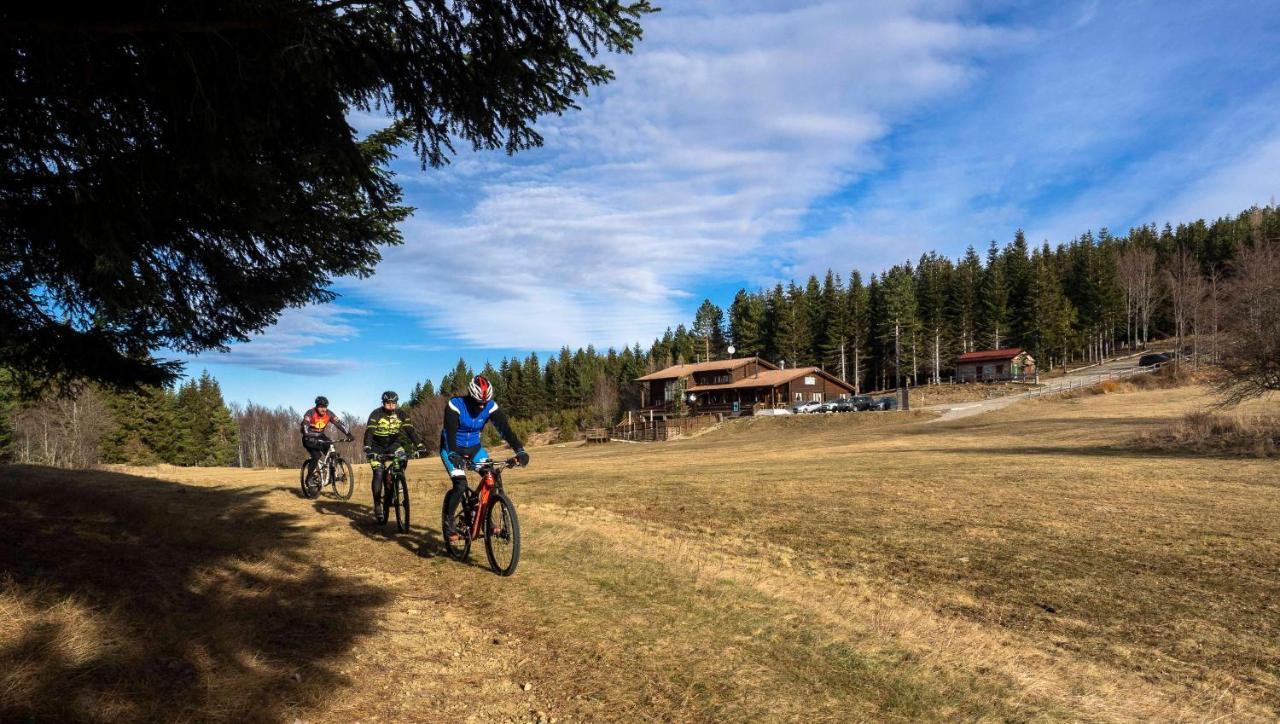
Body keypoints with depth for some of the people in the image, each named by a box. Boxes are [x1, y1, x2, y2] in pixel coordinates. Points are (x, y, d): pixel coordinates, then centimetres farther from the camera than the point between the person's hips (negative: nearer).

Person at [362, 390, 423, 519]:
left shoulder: (401, 414, -11)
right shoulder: (376, 414, -18)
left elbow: (410, 430, -20)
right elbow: (369, 432, -27)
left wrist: (419, 444, -35)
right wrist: (367, 448, -43)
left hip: (393, 444, 2)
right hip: (378, 447, -2)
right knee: (378, 473, -14)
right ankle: (377, 504, -6)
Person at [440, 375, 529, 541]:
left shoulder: (491, 407, -17)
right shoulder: (455, 406, -26)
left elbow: (505, 429, -24)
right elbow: (450, 433, -35)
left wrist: (520, 450, -38)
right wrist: (453, 456, -51)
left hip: (474, 447, 4)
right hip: (452, 449, -4)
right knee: (460, 485, -21)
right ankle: (448, 522, 1)